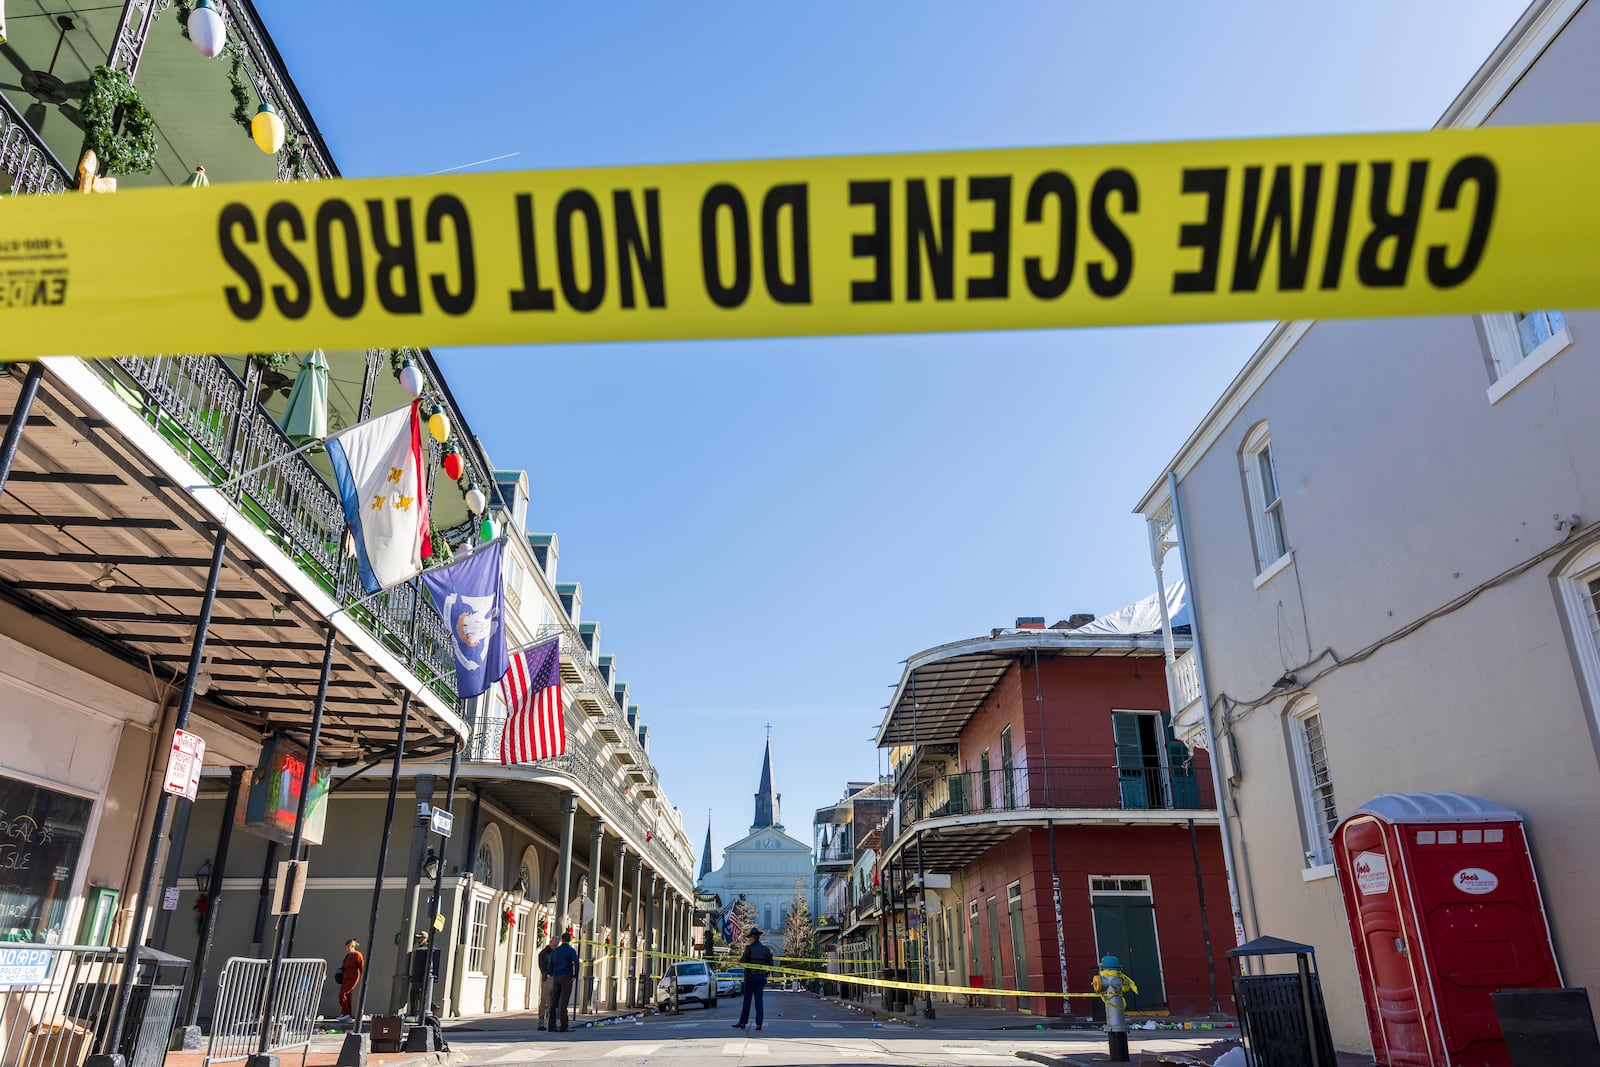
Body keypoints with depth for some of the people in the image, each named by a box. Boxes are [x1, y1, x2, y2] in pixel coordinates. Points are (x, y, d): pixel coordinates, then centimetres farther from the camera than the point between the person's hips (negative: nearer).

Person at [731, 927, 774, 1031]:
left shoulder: (749, 948, -8)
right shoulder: (766, 949, 6)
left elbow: (743, 961, -12)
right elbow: (770, 965, 6)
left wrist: (739, 959, 9)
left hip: (751, 977, -4)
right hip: (762, 977, 4)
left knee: (747, 1000, 5)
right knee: (759, 1000, 5)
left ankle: (743, 1022, 11)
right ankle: (759, 1024, 0)